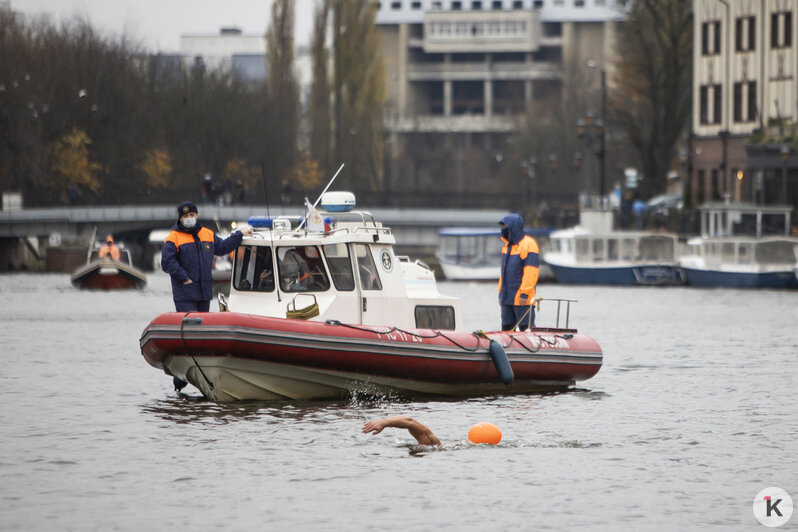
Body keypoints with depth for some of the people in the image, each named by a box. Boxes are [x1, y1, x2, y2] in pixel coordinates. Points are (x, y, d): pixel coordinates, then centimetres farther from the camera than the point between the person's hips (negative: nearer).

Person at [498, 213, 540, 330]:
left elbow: (531, 271, -17)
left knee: (526, 328, -7)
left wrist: (524, 294, -21)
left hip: (522, 299, -8)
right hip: (507, 298, 8)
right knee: (506, 327, 8)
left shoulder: (528, 244, -11)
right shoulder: (507, 245, 16)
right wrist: (500, 293, 18)